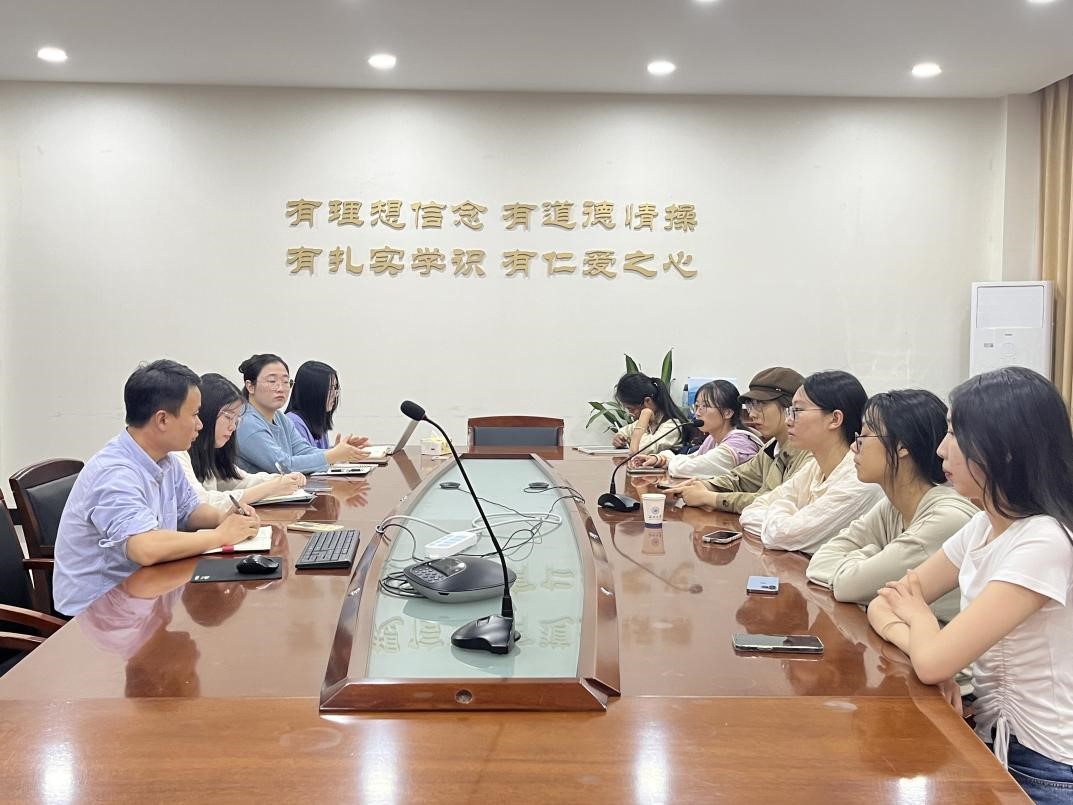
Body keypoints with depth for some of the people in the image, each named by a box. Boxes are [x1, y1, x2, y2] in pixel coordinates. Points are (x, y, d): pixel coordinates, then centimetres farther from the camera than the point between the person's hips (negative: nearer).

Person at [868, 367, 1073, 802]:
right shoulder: (983, 526, 4)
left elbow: (933, 661, -27)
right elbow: (883, 606, 4)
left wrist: (919, 616, -5)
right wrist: (920, 641, -17)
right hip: (994, 742, 7)